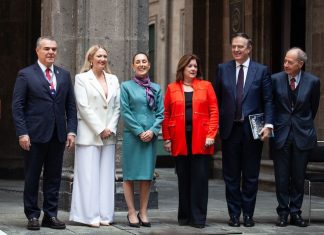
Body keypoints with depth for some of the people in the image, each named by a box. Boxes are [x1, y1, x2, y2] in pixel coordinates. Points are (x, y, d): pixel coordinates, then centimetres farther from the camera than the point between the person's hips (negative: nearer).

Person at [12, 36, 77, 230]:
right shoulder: (26, 75, 0)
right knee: (32, 178, 3)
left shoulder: (65, 75, 13)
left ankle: (51, 215, 13)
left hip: (58, 136, 4)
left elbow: (71, 106, 12)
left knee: (54, 177, 6)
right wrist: (22, 133, -11)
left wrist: (71, 130, 2)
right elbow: (17, 106, -4)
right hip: (35, 135, -4)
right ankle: (33, 216, 11)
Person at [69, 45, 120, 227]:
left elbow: (117, 107, 9)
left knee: (106, 175, 4)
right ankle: (90, 215, -2)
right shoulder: (82, 78, 0)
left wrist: (110, 128, -4)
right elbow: (83, 106, -7)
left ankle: (105, 215, 7)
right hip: (89, 134, -4)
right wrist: (100, 129, -11)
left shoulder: (113, 80, 13)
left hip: (109, 135, 4)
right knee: (89, 175, -4)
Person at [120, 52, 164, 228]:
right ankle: (132, 213, 4)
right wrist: (139, 132, -11)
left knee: (147, 174, 4)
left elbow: (160, 114, 7)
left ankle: (143, 212, 10)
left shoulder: (156, 88, 11)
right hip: (132, 135, -3)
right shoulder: (126, 86, 2)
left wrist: (152, 131, -9)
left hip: (151, 136, 3)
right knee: (130, 174, -1)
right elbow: (125, 112, -4)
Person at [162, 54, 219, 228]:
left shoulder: (206, 86, 7)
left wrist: (211, 135, -7)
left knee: (200, 178, -1)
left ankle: (198, 217, 3)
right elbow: (166, 114, 7)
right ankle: (184, 216, 14)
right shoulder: (172, 88, 9)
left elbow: (214, 111, 2)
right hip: (180, 140, 1)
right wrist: (167, 138, 0)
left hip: (201, 140, -1)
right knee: (183, 179, 6)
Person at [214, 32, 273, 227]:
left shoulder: (261, 70, 2)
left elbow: (268, 101, 0)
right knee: (231, 176, 7)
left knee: (251, 176, 6)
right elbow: (217, 99, 7)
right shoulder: (223, 69, 6)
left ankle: (248, 214, 15)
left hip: (253, 130, -1)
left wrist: (268, 125, -12)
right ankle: (234, 214, 16)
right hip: (229, 130, 1)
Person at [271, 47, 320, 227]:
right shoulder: (275, 79, -4)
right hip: (280, 134, 0)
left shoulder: (312, 82, -3)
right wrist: (271, 125, 6)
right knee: (281, 177, 3)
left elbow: (313, 107, 11)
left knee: (298, 177, 5)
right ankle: (283, 213, 13)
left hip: (302, 135, 0)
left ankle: (296, 213, 14)